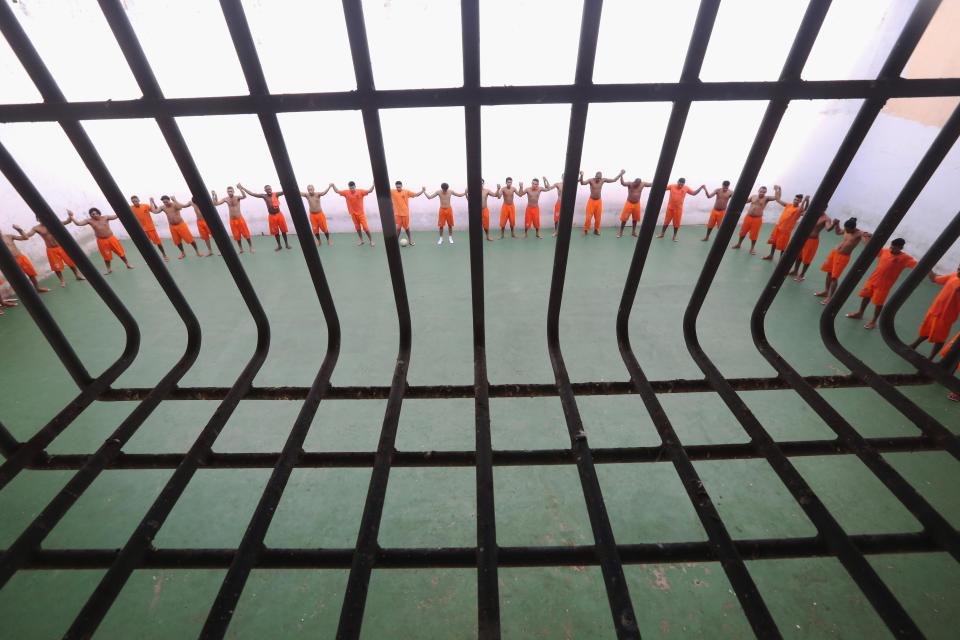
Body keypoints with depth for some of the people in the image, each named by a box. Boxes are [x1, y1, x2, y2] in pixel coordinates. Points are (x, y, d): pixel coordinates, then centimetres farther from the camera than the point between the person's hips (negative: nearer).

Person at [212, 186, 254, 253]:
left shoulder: (237, 197, -8)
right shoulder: (225, 199, 1)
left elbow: (244, 196, -29)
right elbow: (215, 204, -1)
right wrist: (214, 196, -13)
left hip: (240, 219, -3)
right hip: (232, 220, 3)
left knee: (246, 233, 1)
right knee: (237, 236, 8)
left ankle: (251, 247, 14)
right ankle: (241, 249, 18)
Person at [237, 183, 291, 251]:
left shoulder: (276, 194, -5)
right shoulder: (264, 196, -3)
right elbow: (252, 194, -3)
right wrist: (241, 188, -6)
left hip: (279, 214, -1)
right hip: (271, 216, 1)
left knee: (283, 230, 7)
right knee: (275, 232, 9)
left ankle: (287, 244, 19)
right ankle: (279, 245, 20)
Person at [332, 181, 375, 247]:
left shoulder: (360, 191, -9)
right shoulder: (346, 193, -2)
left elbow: (370, 191, -15)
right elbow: (337, 191, 7)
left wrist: (374, 184, -29)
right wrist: (333, 186, -7)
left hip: (361, 213, -3)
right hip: (353, 214, 3)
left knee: (365, 227, -4)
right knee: (357, 228, 12)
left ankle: (371, 240, 7)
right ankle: (361, 240, 25)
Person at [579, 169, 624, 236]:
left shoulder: (603, 180, -3)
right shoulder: (591, 180, -13)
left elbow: (614, 180, 6)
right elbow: (582, 183, -30)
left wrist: (620, 174, 0)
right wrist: (582, 175, -46)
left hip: (599, 201, 3)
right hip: (591, 201, -3)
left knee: (598, 218, 7)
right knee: (588, 217, -6)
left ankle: (596, 230, 21)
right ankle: (586, 230, 7)